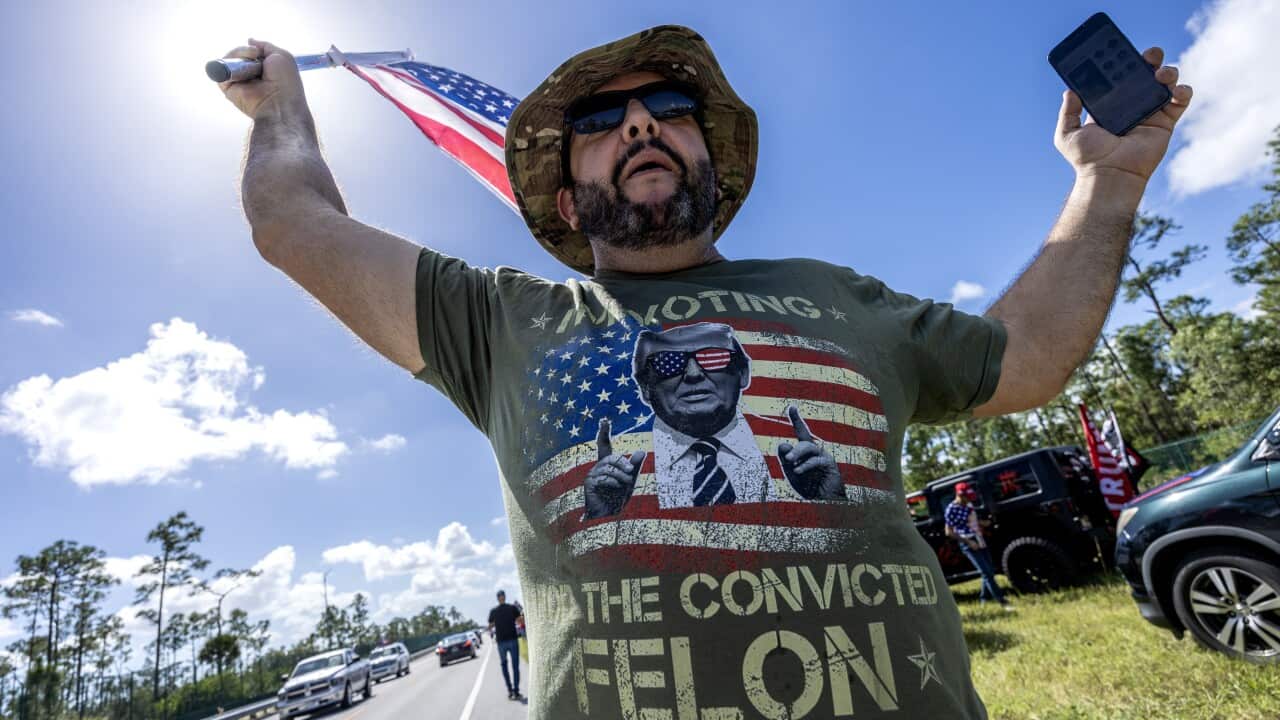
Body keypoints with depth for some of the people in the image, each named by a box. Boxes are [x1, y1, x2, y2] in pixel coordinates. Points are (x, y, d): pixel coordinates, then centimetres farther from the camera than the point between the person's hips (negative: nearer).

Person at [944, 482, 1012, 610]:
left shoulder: (968, 504, 5)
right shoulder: (951, 510, -18)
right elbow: (949, 532, -17)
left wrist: (982, 523, 6)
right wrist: (968, 541, -18)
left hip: (980, 541, 8)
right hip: (969, 545, -8)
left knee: (990, 571, 13)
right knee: (987, 573, -9)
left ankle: (984, 598, 28)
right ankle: (1002, 601, -3)